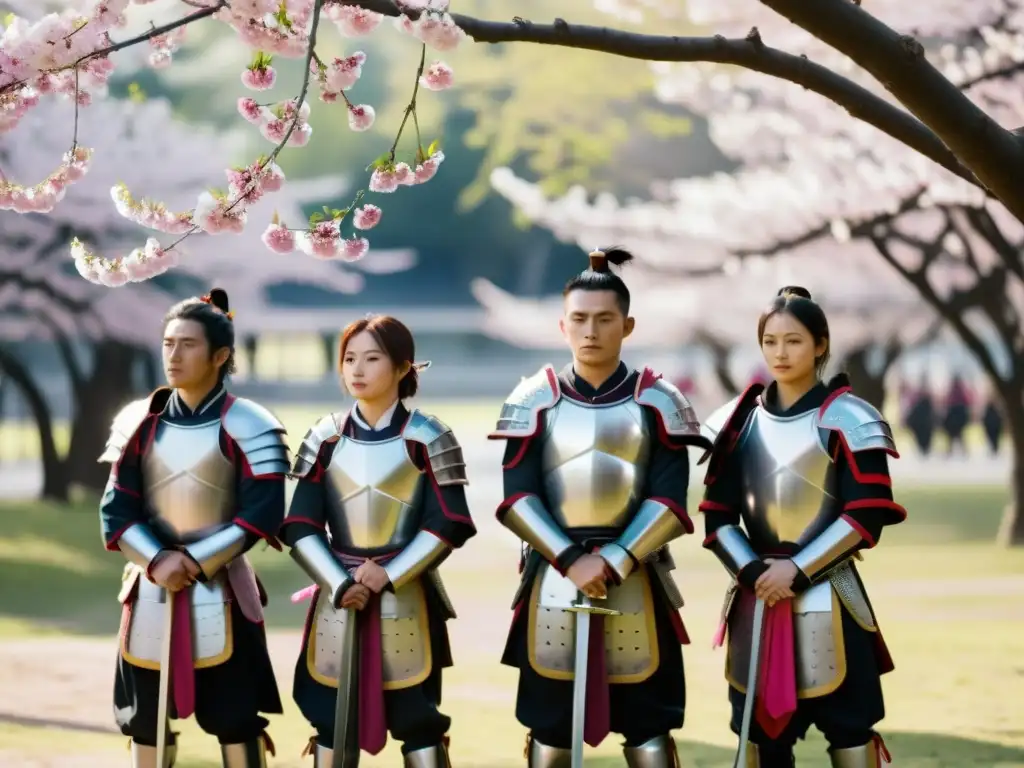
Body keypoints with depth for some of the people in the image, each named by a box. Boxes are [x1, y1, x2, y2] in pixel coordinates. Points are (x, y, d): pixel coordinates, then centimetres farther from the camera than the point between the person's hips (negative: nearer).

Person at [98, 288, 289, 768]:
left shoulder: (247, 427, -7)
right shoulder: (140, 423, 4)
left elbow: (262, 515, -13)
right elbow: (116, 511, 1)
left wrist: (196, 561, -17)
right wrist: (155, 561, -16)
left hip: (222, 591, -4)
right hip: (149, 591, 4)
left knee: (236, 720, 1)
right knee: (146, 721, 9)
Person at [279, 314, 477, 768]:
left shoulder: (427, 439, -3)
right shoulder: (325, 438, 4)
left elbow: (447, 525, -8)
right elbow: (301, 527, 1)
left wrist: (389, 576, -17)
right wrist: (339, 585, -13)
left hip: (407, 602, -3)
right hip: (337, 601, 3)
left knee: (418, 724, 1)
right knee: (331, 726, 7)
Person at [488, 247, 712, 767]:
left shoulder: (657, 402, 1)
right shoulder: (535, 400, 2)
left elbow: (668, 501, -6)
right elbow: (517, 498, -4)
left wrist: (612, 562, -16)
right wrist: (570, 560, -16)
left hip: (636, 581, -1)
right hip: (553, 578, 1)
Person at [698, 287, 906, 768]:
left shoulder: (848, 420, -5)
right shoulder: (739, 421, 8)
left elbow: (865, 518, -11)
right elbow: (718, 517, 5)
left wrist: (798, 570, -17)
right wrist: (753, 571, -11)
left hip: (829, 598, -4)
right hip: (757, 600, 4)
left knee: (849, 730, -2)